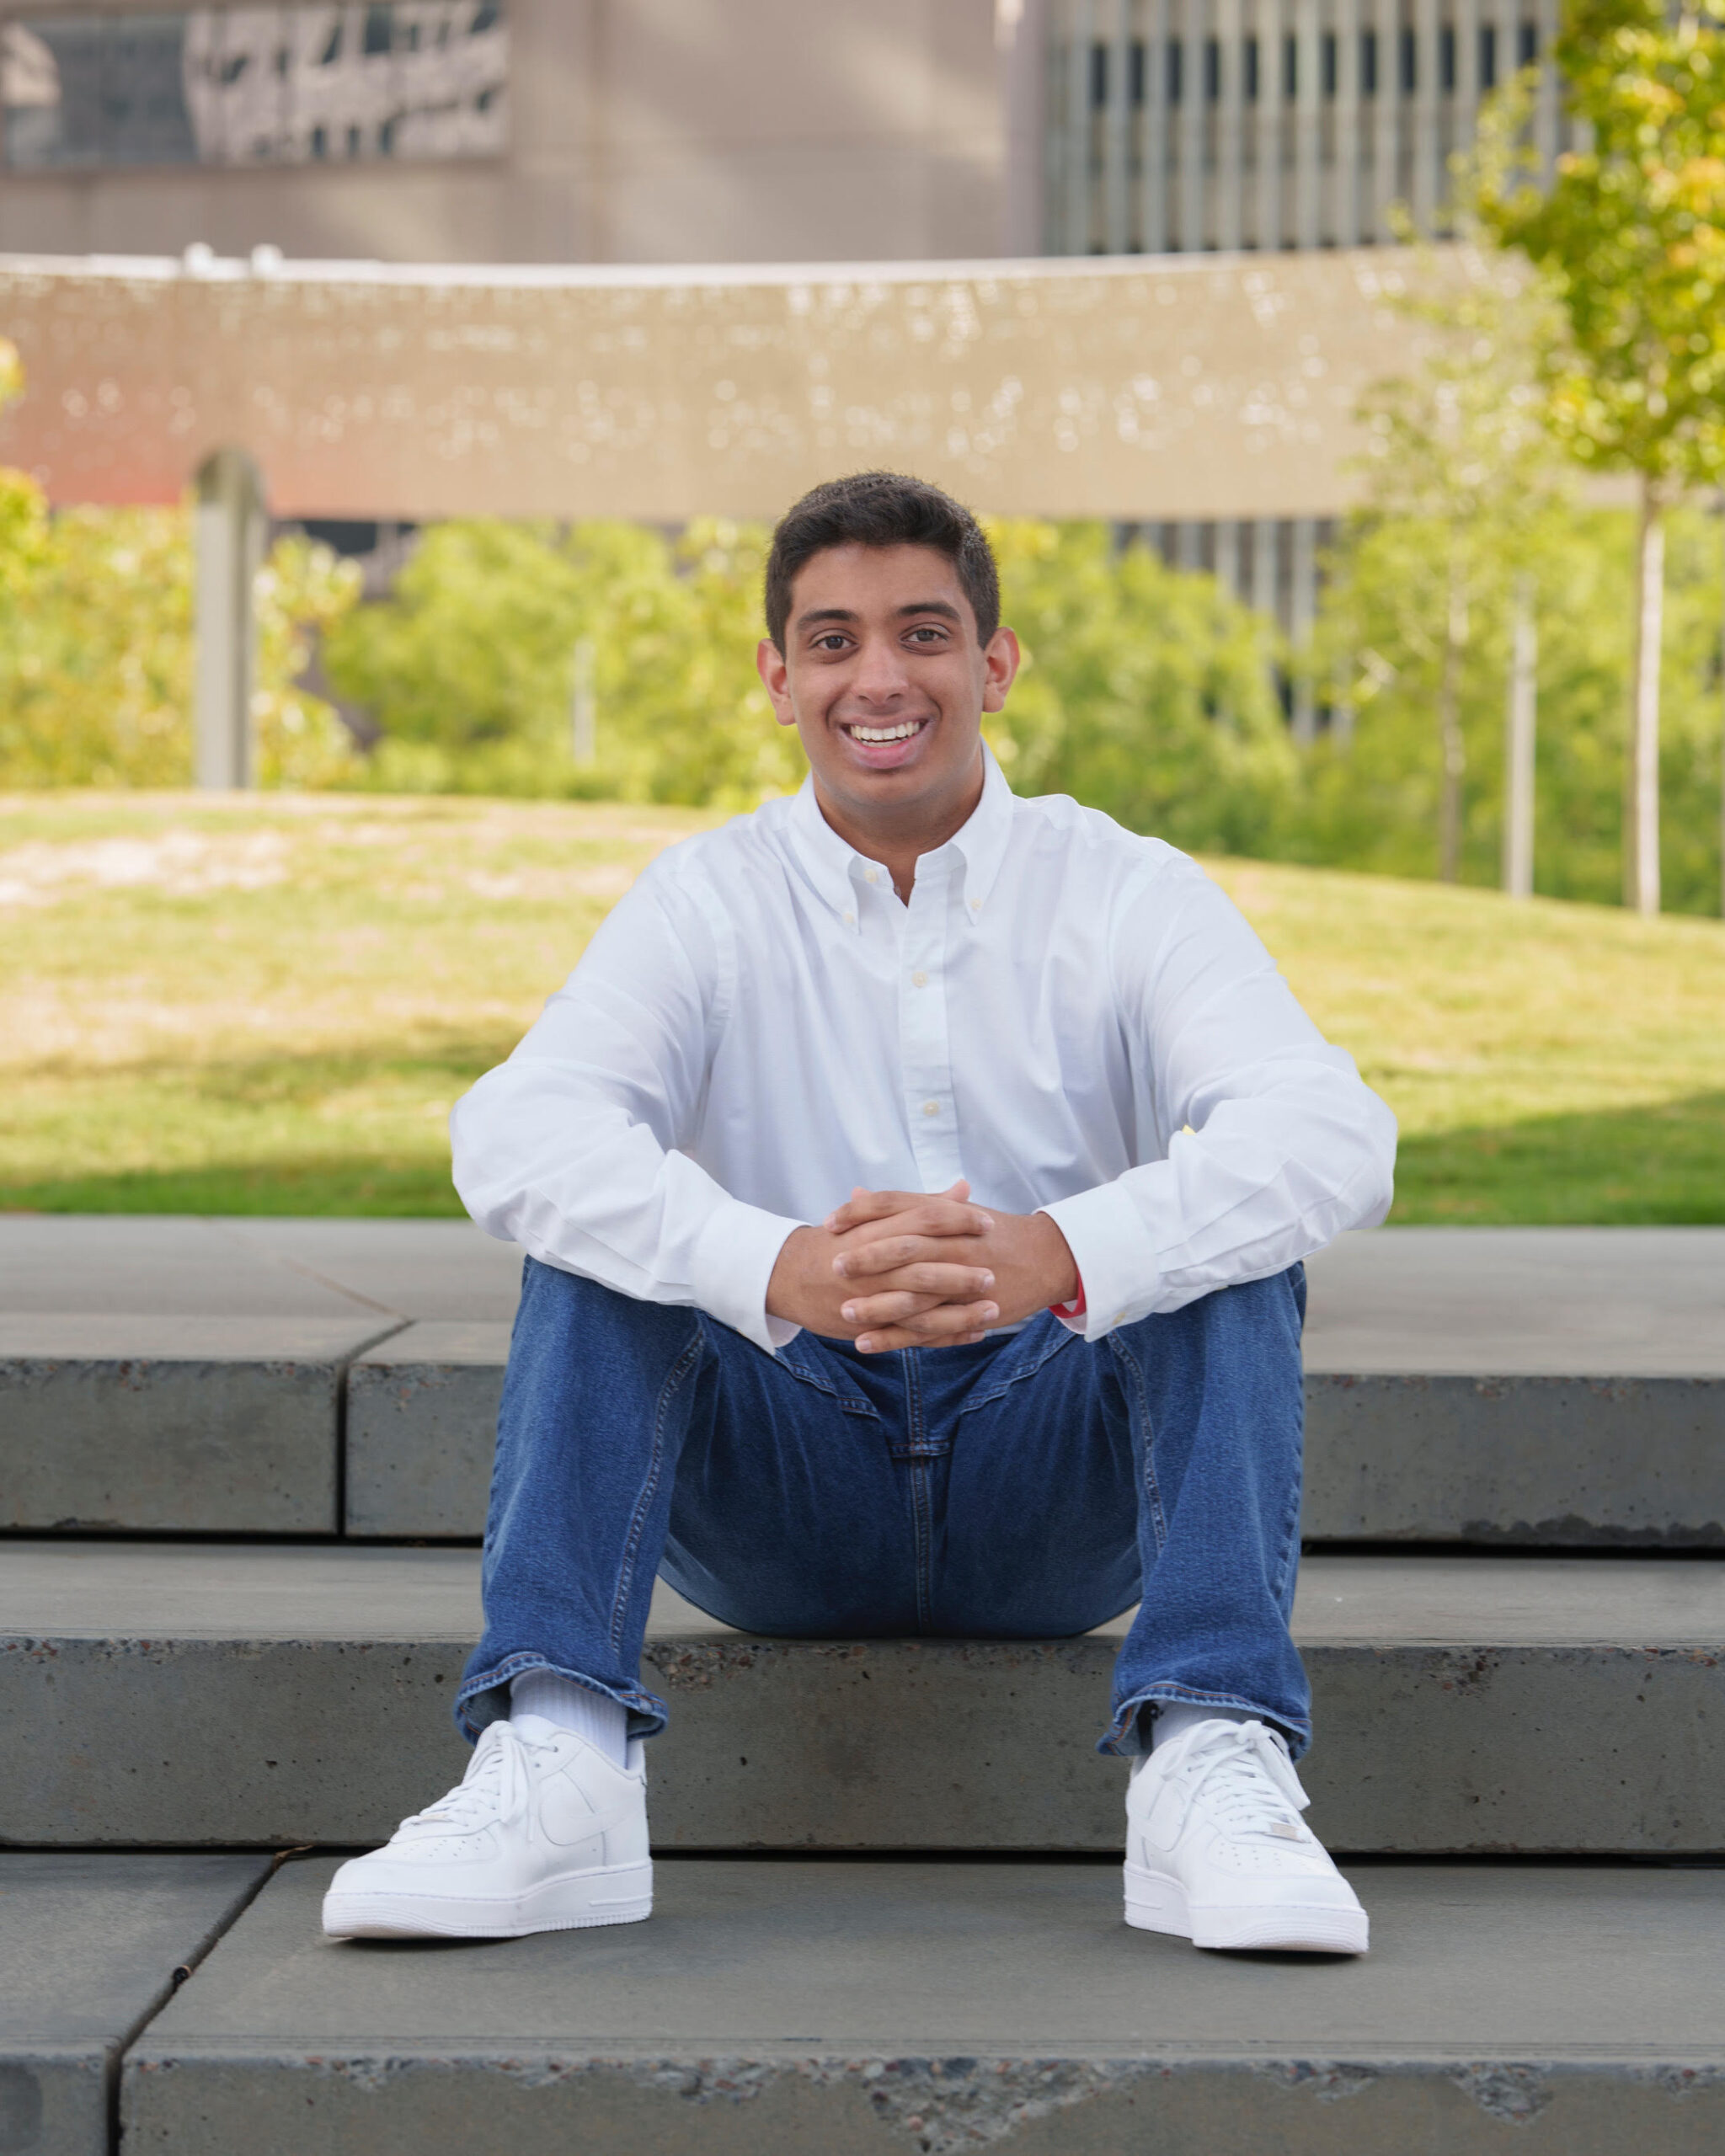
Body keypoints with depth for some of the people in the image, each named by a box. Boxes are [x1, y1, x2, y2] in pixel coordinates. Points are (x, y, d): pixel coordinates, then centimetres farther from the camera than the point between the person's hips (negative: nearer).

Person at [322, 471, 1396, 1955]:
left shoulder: (1128, 897, -4)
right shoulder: (709, 904, -2)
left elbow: (1334, 1137, -22)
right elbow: (511, 1134, -21)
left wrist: (1056, 1254, -43)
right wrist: (777, 1269, -42)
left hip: (1060, 1498, 0)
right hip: (785, 1502, 1)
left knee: (1230, 1238, -24)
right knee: (595, 1238, -21)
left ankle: (1216, 1763, -34)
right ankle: (552, 1767, -33)